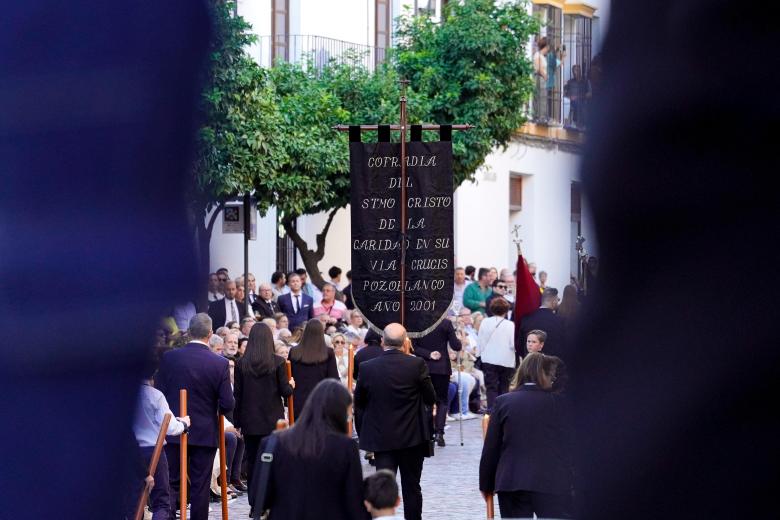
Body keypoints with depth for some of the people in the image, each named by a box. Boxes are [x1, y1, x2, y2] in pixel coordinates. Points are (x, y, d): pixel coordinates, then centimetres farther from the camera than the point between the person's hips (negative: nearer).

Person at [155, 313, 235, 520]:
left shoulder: (169, 357, -7)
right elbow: (227, 404, -9)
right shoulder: (220, 363, -10)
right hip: (205, 433, -1)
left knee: (171, 482, 7)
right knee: (200, 486, 7)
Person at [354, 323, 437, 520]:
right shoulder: (416, 365, -12)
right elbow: (431, 398, -4)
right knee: (411, 486, 14)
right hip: (412, 437, 0)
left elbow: (358, 402, 3)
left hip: (381, 437, 0)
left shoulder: (367, 368, -8)